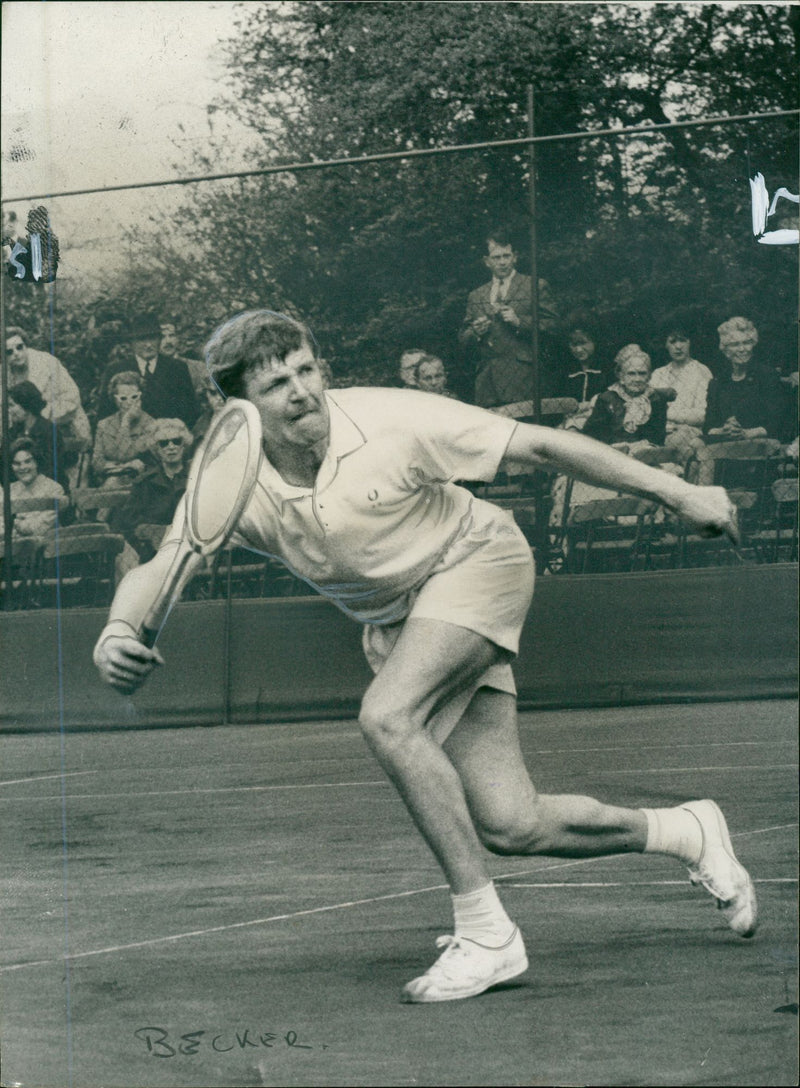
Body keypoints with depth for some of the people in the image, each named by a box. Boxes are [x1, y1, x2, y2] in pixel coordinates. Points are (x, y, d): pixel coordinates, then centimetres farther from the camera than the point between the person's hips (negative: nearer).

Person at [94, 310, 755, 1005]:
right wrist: (119, 632, -49)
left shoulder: (393, 422, -25)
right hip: (396, 624, 5)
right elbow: (160, 568, -24)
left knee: (387, 717, -31)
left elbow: (542, 447, -20)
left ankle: (486, 934, -21)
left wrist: (676, 492, -18)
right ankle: (684, 831, 25)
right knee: (509, 828, -3)